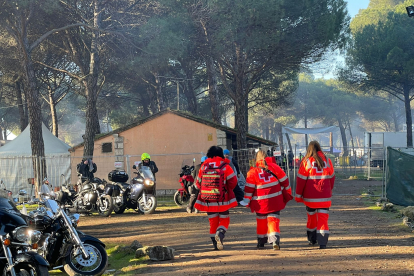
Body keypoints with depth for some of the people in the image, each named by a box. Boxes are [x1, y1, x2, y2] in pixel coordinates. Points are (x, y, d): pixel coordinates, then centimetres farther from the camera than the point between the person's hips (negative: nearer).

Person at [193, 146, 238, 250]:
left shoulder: (203, 167, 2)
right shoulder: (225, 167, -6)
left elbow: (198, 183, 9)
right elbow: (233, 182, -5)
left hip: (208, 201, 3)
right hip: (222, 200, -2)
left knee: (213, 221, 13)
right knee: (224, 220, 10)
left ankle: (215, 244, 13)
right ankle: (220, 234, -19)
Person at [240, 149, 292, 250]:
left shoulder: (253, 171, -5)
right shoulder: (274, 167, -1)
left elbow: (249, 188, -3)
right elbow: (284, 180, 5)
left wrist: (247, 200, 7)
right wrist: (288, 194, 17)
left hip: (260, 203, 0)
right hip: (275, 201, 0)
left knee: (261, 222, 17)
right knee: (273, 220, 0)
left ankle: (261, 242, 27)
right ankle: (275, 239, -21)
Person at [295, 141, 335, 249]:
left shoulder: (306, 162, -6)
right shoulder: (327, 161, 2)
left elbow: (301, 179, -6)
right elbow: (332, 177, 13)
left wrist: (298, 195, 2)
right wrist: (330, 191, 28)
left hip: (310, 196, -1)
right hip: (324, 196, 1)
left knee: (311, 217, 17)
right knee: (323, 218, 0)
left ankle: (312, 240, 30)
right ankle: (322, 242, -11)